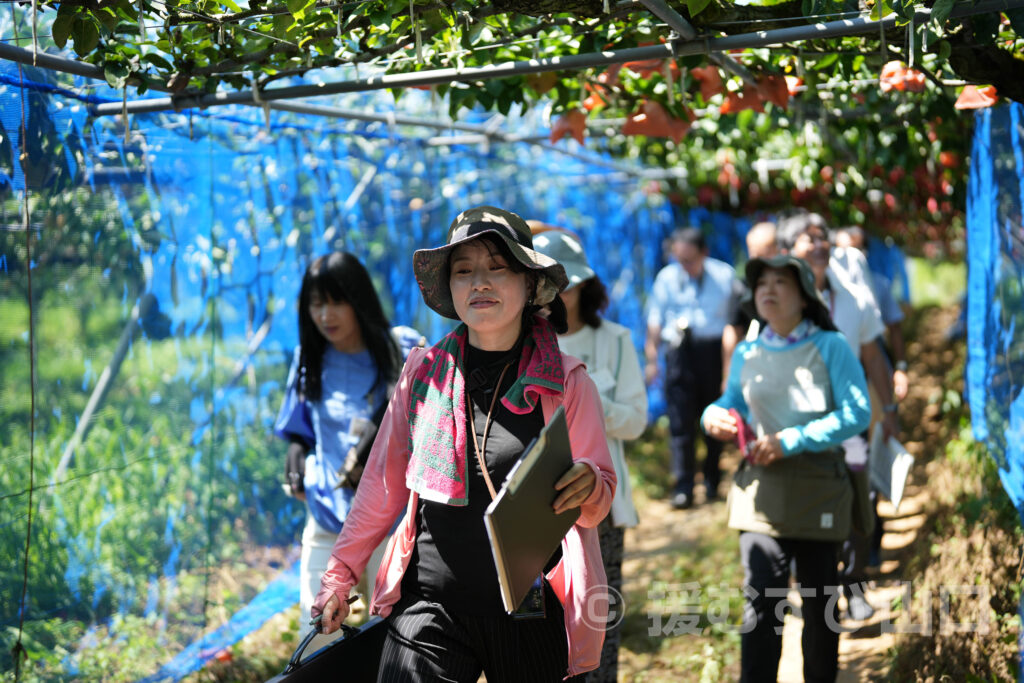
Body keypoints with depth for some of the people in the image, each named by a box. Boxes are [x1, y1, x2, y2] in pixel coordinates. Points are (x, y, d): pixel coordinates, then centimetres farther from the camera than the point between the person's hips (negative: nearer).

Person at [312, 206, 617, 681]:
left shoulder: (567, 384, -2)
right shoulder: (423, 373, 3)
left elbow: (596, 506, 3)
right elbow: (384, 482, 13)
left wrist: (589, 487, -20)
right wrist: (340, 574, 15)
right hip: (428, 610, 1)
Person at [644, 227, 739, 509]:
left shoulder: (724, 275, 4)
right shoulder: (667, 277, 5)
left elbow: (735, 316, 10)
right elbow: (655, 320, 8)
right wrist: (651, 358, 2)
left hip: (714, 350, 0)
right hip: (679, 351, 0)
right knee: (680, 421, -5)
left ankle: (712, 483, 21)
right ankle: (683, 488, -2)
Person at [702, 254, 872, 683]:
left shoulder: (830, 347, -2)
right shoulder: (747, 354, 9)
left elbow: (857, 413, -10)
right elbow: (733, 403, 23)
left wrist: (791, 440, -18)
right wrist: (714, 416, -2)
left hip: (817, 487, -2)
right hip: (760, 487, 2)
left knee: (818, 598, 10)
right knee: (760, 597, -10)